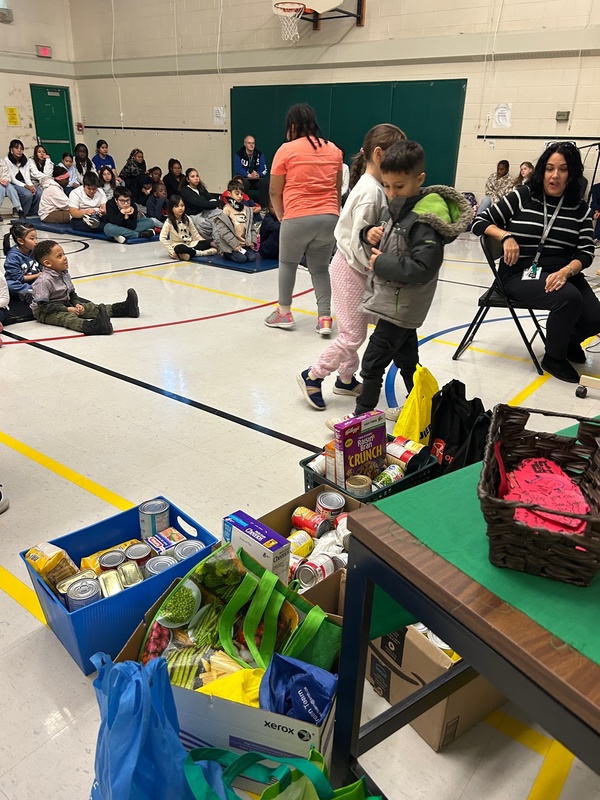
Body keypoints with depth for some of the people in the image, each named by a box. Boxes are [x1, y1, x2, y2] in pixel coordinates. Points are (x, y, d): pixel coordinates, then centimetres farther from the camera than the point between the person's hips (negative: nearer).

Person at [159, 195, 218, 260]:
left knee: (207, 243, -16)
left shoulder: (187, 219, 3)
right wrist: (172, 251, -23)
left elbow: (195, 234, 8)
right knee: (180, 249, -41)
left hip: (190, 244, 5)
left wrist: (207, 243, -3)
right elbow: (162, 238, -16)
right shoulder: (169, 222, -10)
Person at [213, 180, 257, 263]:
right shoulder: (226, 209, -7)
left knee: (252, 257, -15)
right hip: (230, 245, -5)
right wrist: (235, 244, -17)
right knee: (241, 259, -22)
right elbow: (223, 230, -13)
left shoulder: (246, 209, 11)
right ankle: (227, 253, 7)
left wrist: (252, 241, 2)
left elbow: (251, 227, 17)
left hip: (245, 243, 5)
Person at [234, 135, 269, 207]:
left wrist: (258, 175, -31)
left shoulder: (259, 154, 0)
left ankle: (264, 206, -21)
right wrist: (249, 175, -30)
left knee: (264, 182, -28)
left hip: (257, 179, 2)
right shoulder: (239, 155, -5)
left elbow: (264, 169, -8)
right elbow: (238, 170, -15)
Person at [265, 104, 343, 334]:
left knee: (287, 264, 17)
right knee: (320, 268, 14)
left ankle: (284, 312, 26)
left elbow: (275, 192, 2)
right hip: (329, 218, 4)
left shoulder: (286, 150, -1)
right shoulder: (333, 150, 12)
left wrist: (282, 217, 14)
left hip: (298, 218, -4)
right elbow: (338, 189, 16)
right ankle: (324, 318, 6)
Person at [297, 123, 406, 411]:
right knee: (353, 336, -2)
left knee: (354, 332, 17)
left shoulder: (374, 186, 6)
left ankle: (346, 380, 31)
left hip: (355, 267, 9)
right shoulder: (371, 191, -22)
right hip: (351, 269, -9)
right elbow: (357, 243, -24)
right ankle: (312, 376, 11)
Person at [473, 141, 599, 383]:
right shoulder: (521, 197, 1)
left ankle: (570, 340, 20)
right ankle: (554, 357, -5)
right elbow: (480, 223, 3)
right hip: (520, 275, -4)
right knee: (569, 298, -32)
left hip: (562, 275, 4)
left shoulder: (580, 208, 7)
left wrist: (565, 272, -20)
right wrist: (506, 237, -15)